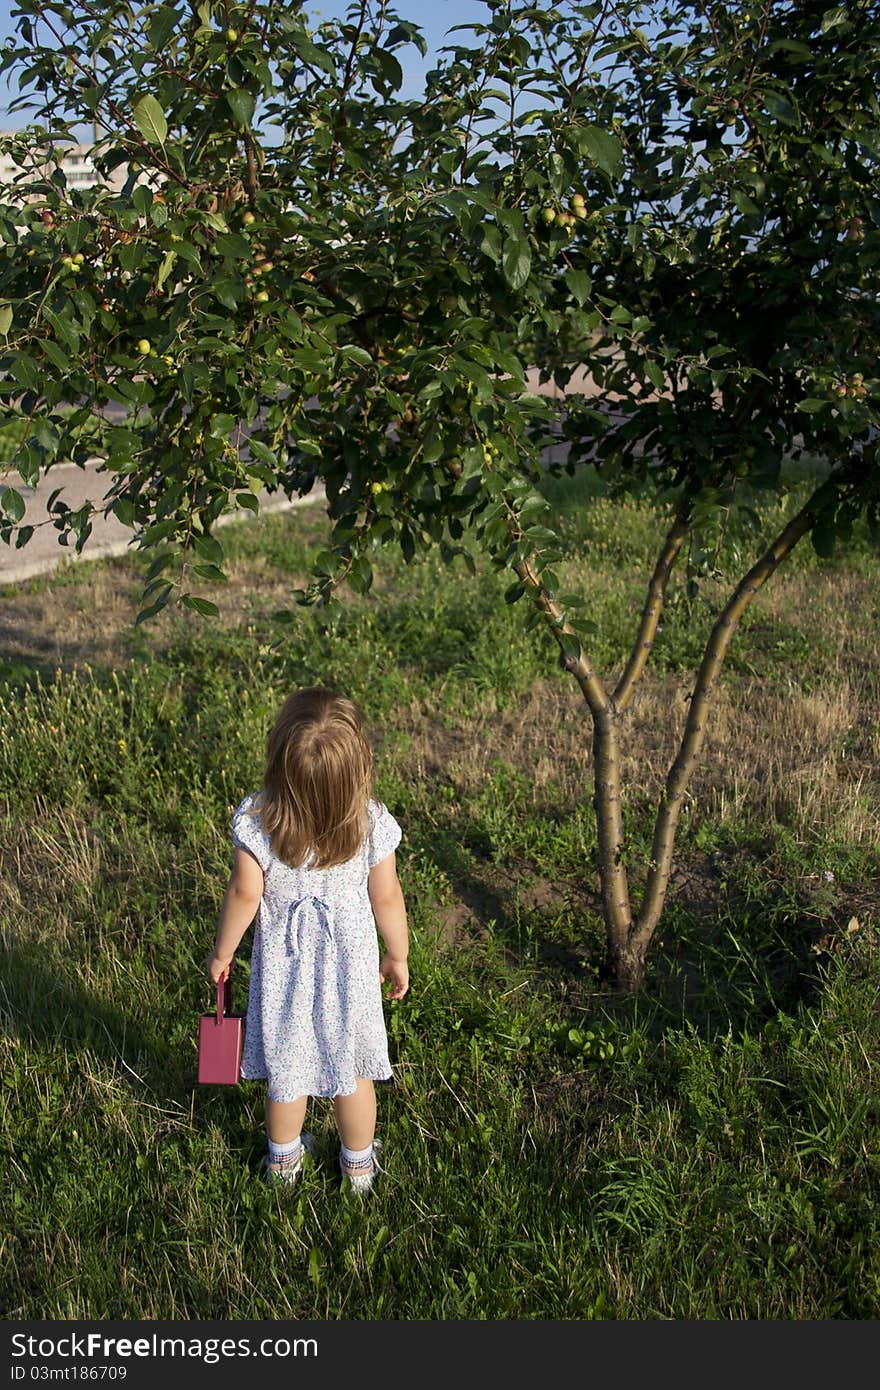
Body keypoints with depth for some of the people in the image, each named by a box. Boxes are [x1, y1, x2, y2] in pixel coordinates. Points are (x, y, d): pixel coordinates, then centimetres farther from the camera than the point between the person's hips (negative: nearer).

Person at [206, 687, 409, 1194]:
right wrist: (398, 955, 6)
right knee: (351, 1068, 21)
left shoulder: (256, 819, -24)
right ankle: (359, 1164, 42)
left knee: (286, 1066, 22)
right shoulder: (372, 823, -22)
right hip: (349, 964, 0)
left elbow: (245, 893, -14)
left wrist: (223, 951, 3)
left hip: (281, 966, 0)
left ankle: (284, 1159, 45)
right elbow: (387, 898, -11)